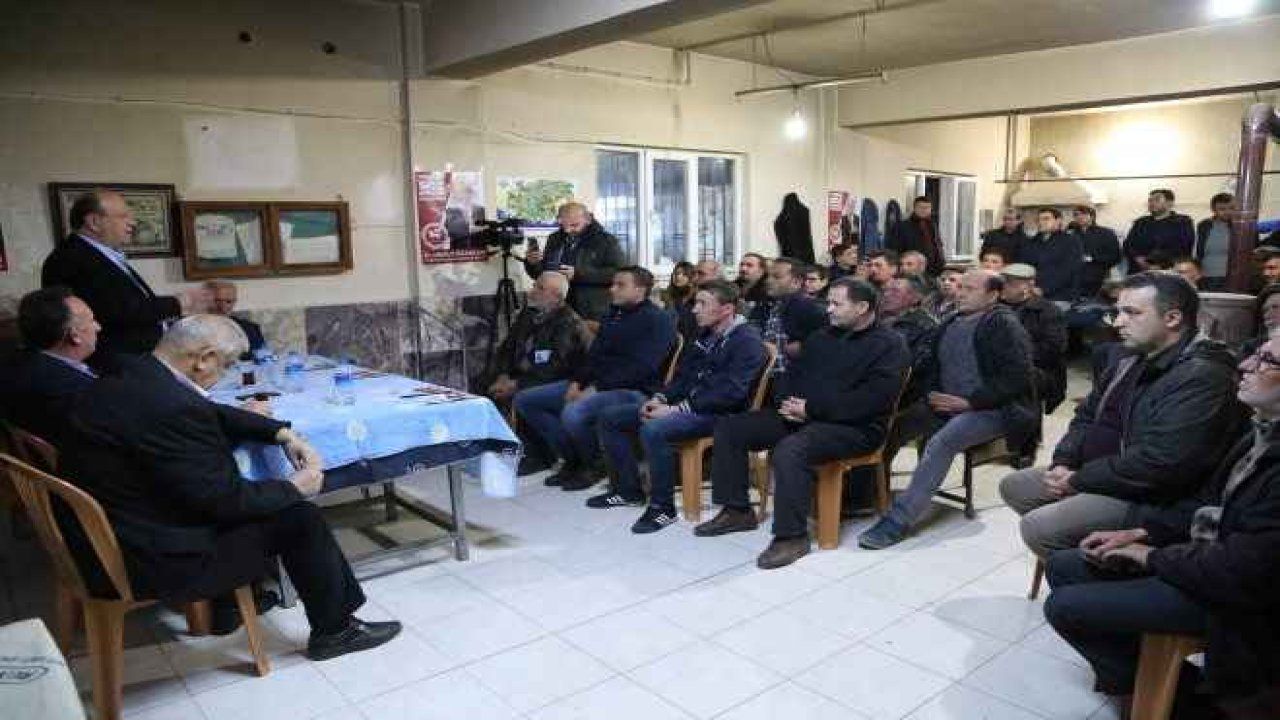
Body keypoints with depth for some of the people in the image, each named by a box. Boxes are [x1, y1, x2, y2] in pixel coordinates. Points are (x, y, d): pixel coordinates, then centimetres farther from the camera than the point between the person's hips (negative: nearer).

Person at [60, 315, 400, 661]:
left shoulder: (129, 377, 1)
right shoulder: (170, 408, -30)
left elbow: (214, 414, 14)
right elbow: (225, 499, -22)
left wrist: (283, 433, 4)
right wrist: (294, 487, -6)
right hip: (150, 563, -10)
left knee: (284, 503, 14)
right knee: (299, 518, -3)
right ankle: (334, 630, 18)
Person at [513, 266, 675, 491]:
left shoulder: (657, 320, -7)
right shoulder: (612, 316, 19)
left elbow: (641, 368, -17)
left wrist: (598, 388, -20)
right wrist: (576, 381, -1)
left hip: (633, 390, -9)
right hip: (594, 384, 9)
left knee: (573, 414, -36)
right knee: (524, 401, 2)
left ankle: (594, 465, -6)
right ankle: (573, 459, 6)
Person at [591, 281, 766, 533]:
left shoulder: (748, 341, -12)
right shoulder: (706, 335, 15)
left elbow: (730, 392, -22)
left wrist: (678, 409, -23)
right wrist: (661, 398, 0)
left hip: (718, 413, -9)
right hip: (688, 403, 9)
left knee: (653, 430, -36)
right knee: (610, 417, 3)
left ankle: (663, 507, -18)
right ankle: (628, 490, 12)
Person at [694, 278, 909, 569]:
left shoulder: (889, 345, -6)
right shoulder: (822, 337, 18)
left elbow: (871, 401, -18)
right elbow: (793, 373, 20)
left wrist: (811, 409, -17)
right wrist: (785, 400, -4)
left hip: (853, 426, -8)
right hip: (800, 416, 8)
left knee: (789, 450, -37)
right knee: (729, 427, 0)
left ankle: (792, 536, -22)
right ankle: (736, 510, 8)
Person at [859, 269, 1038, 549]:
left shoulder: (1004, 326, -7)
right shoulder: (951, 324, 14)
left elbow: (1016, 378, -15)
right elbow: (934, 366, 21)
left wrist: (970, 402, -19)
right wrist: (933, 394, 0)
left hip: (992, 410, -8)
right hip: (948, 406, 8)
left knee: (941, 442, -32)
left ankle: (899, 520, -32)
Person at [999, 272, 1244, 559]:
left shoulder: (1201, 377, -23)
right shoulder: (1128, 356, 9)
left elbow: (1160, 463, -30)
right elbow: (1088, 414, 17)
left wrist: (1079, 481, -20)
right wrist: (1064, 462, -1)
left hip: (1147, 497, -10)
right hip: (1100, 471, 10)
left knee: (1037, 527, -23)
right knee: (1013, 486, 10)